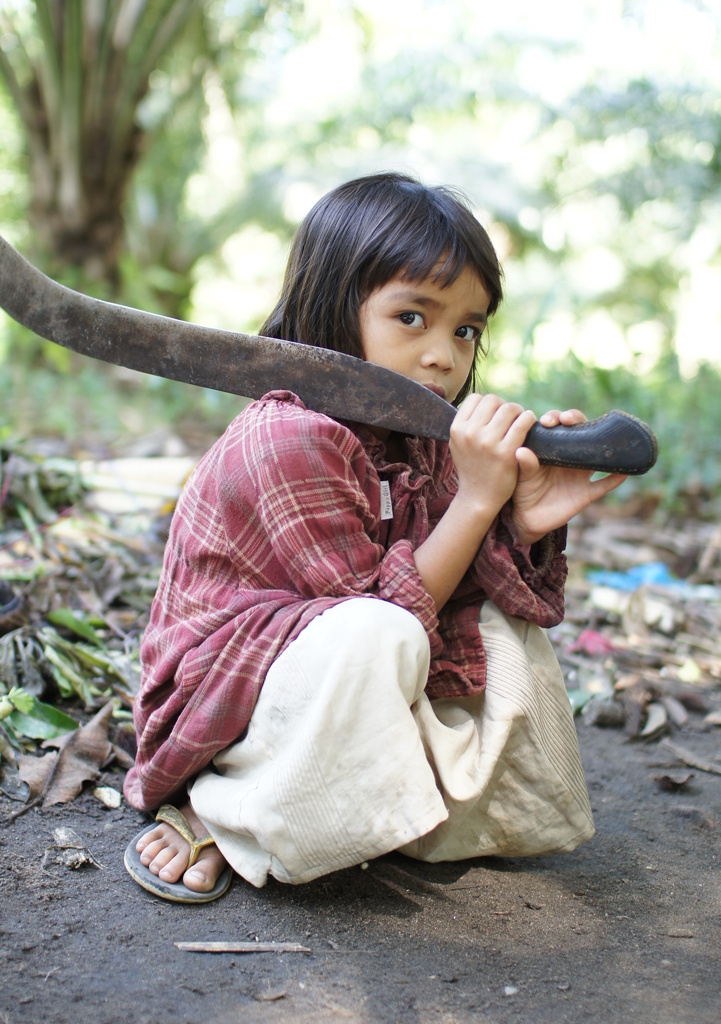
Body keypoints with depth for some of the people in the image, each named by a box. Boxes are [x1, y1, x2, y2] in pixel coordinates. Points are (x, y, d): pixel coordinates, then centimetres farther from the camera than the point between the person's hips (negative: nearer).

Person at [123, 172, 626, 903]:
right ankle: (227, 816, -16)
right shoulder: (287, 440, -26)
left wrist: (524, 524, -17)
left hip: (362, 697, 8)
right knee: (372, 637, -37)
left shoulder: (424, 443, 1)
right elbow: (387, 612, -23)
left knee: (505, 623, -1)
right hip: (223, 696, -8)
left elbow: (456, 591, 1)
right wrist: (477, 498, -27)